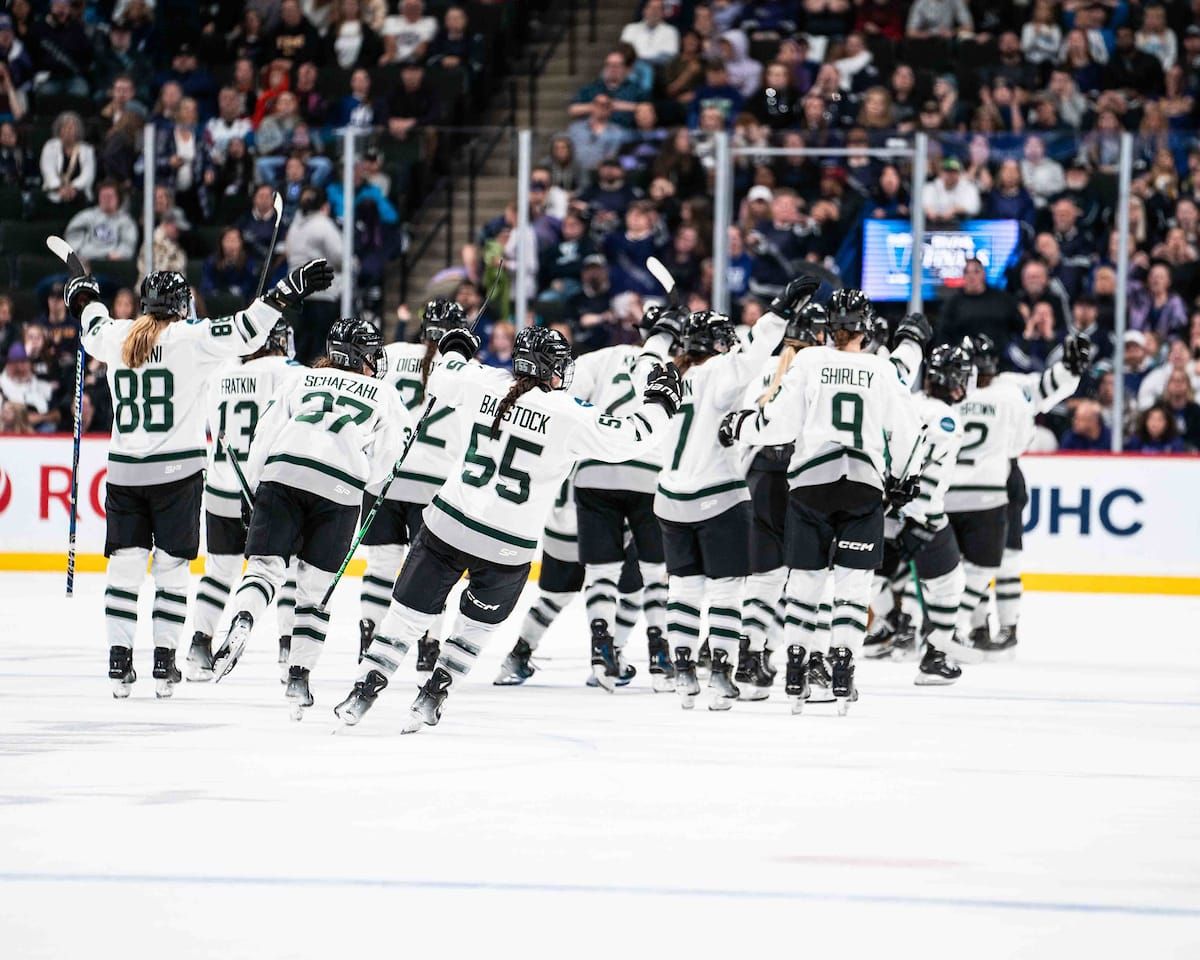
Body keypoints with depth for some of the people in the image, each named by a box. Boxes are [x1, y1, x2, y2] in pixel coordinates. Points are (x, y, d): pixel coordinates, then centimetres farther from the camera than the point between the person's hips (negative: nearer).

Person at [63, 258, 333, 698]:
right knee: (171, 568, 4)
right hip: (177, 471, -3)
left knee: (125, 564, 7)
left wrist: (86, 298, 48)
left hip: (125, 471, 3)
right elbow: (245, 331, -16)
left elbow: (94, 331, 28)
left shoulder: (117, 336, 5)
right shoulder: (191, 338, -8)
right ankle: (164, 662, 2)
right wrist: (286, 293, -12)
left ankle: (119, 661, 2)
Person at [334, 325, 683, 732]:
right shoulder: (568, 417, -13)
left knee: (410, 612, 12)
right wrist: (659, 402, 5)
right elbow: (627, 438, -12)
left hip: (449, 526, 2)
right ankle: (431, 698, 20)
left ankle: (365, 689, 10)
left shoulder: (487, 386, -2)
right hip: (507, 548, -2)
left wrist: (455, 348, 39)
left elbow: (444, 378, 17)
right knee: (477, 622, 22)